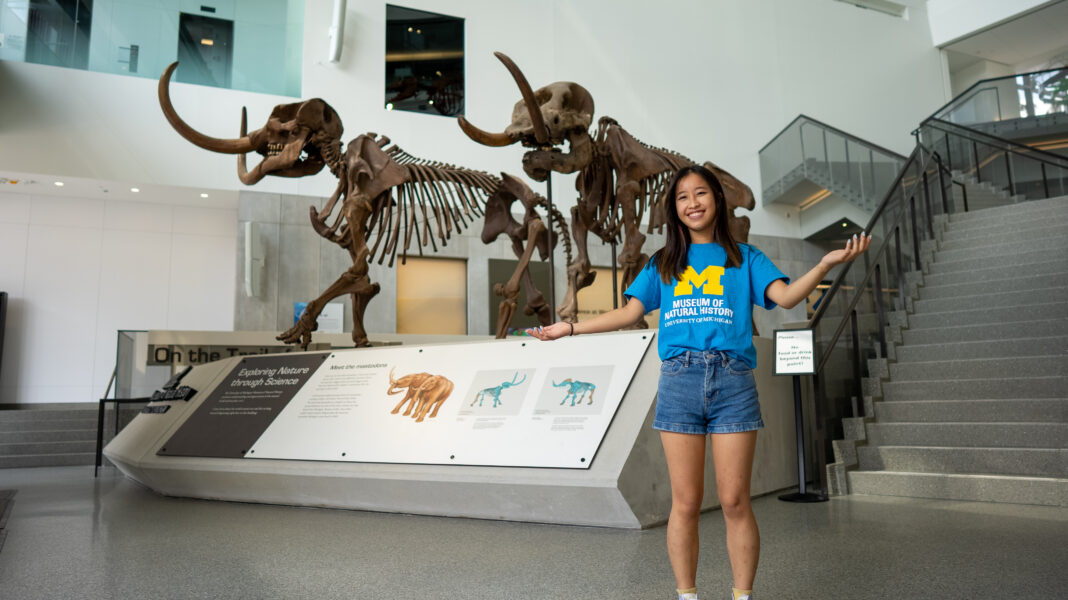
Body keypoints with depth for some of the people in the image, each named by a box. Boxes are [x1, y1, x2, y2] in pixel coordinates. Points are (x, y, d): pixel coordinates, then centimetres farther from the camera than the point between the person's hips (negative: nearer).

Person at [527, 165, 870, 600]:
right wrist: (570, 328, 5)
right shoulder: (663, 264, 18)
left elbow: (785, 296, 1)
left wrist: (827, 263, -14)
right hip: (679, 380, 1)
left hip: (732, 380, -1)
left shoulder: (744, 258, 15)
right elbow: (630, 312, 12)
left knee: (735, 501, -1)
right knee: (685, 503, 2)